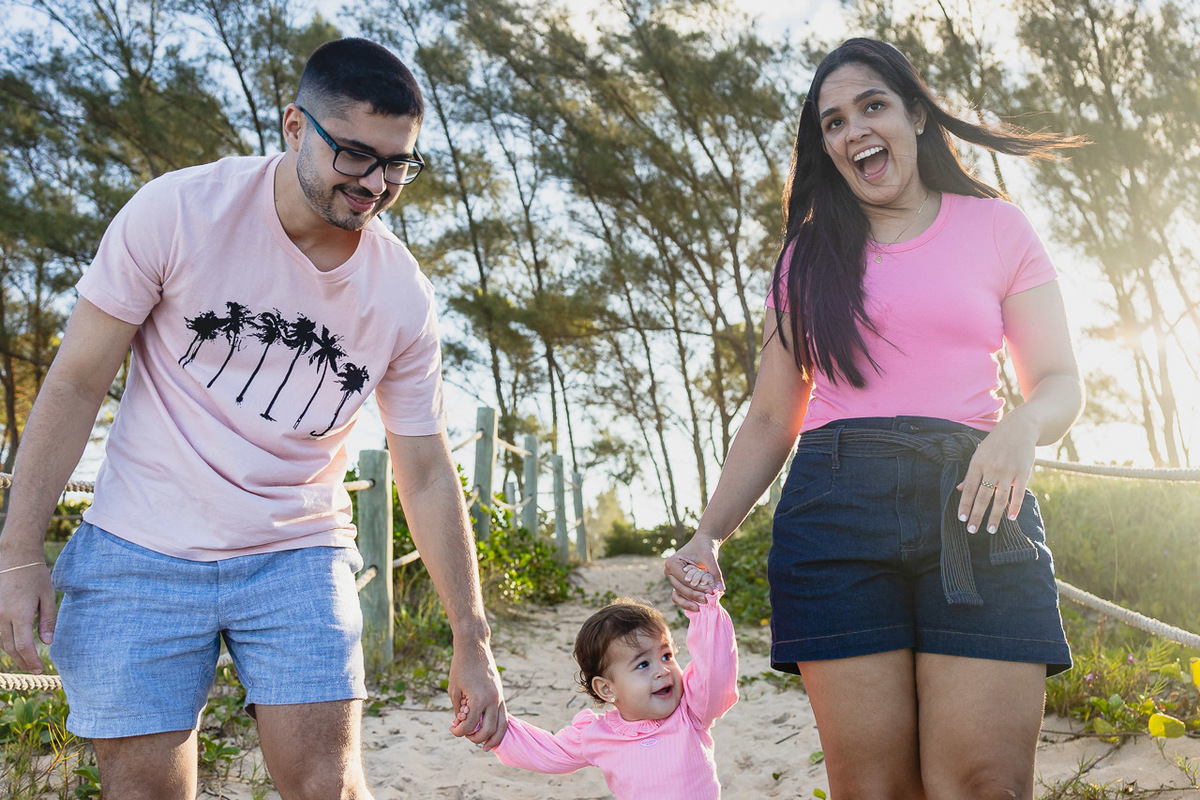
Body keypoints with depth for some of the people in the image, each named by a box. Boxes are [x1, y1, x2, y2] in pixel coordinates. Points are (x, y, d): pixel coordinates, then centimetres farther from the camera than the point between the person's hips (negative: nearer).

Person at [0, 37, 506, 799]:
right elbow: (78, 384, -6)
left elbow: (428, 476, 2)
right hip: (141, 554, -1)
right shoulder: (178, 212, -13)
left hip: (298, 559, 2)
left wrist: (472, 640, 3)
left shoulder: (404, 297, -6)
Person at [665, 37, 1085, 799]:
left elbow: (1060, 381, 11)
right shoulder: (809, 257, 18)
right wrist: (709, 534, 3)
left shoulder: (995, 227, 14)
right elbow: (770, 421, 17)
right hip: (836, 506, 1)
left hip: (974, 507, 0)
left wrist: (1021, 426, -13)